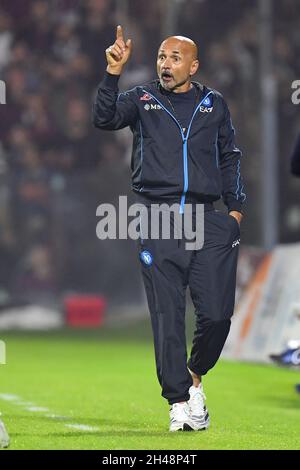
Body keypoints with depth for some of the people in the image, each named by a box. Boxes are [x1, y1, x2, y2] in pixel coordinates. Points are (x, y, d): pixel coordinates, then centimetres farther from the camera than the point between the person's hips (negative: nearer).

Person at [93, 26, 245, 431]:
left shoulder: (214, 104, 15)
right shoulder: (141, 100, 9)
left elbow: (229, 157, 22)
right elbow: (104, 118, -9)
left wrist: (235, 207, 13)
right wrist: (113, 74, -22)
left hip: (206, 220, 2)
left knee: (217, 313, -4)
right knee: (167, 316, -4)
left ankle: (194, 375, 23)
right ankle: (178, 401, 1)